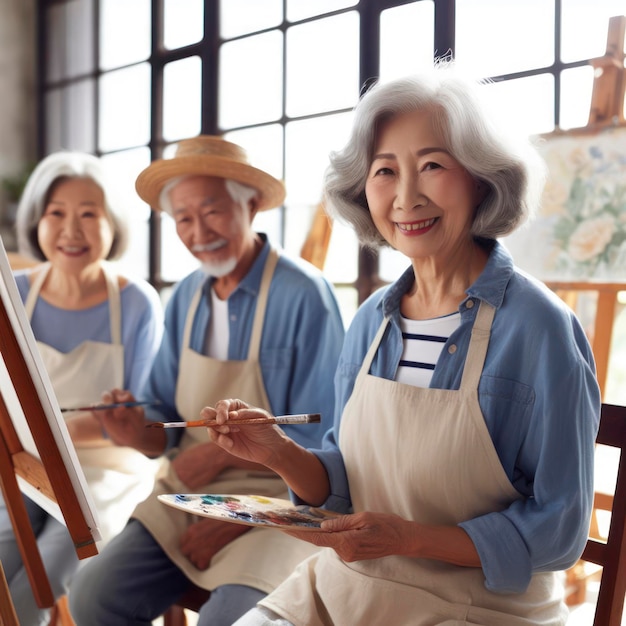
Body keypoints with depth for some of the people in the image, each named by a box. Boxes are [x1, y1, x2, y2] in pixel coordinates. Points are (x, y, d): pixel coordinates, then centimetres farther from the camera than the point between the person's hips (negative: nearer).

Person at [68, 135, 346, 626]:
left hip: (275, 501, -5)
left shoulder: (304, 296, -15)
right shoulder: (186, 297, 6)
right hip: (188, 493, 6)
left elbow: (321, 443, -13)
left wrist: (222, 452, -15)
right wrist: (139, 433, -11)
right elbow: (171, 428, 11)